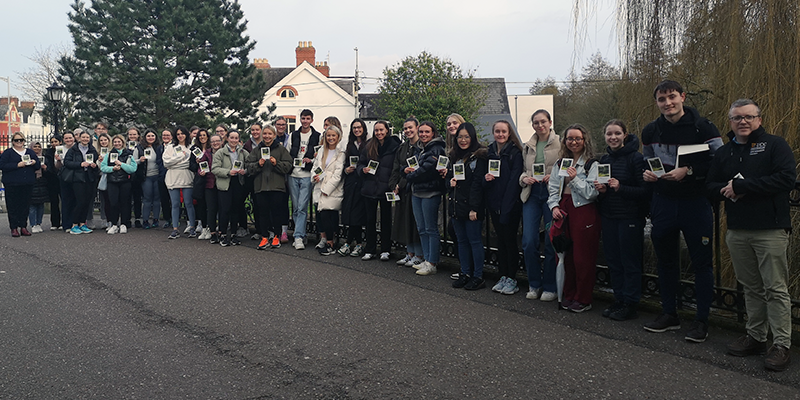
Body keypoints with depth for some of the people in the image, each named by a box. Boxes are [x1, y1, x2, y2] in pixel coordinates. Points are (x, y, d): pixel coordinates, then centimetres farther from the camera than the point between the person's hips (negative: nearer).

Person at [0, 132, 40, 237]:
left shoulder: (30, 152, 16)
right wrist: (17, 165, -18)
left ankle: (23, 227, 11)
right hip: (12, 185, -3)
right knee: (13, 206, -3)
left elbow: (38, 166, 16)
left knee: (25, 205, 4)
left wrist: (34, 162, -7)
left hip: (28, 184, 3)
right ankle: (14, 228, 2)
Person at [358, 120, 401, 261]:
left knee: (386, 219, 7)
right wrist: (363, 169, -8)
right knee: (370, 219, 7)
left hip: (385, 187, -3)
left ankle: (385, 250, 16)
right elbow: (360, 163, 14)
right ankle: (370, 250, 16)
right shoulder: (368, 146, 8)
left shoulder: (394, 146, -2)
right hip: (369, 187, 3)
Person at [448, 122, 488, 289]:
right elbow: (449, 176, 26)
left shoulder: (479, 156, -8)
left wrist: (474, 208, -18)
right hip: (456, 205, 7)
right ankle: (465, 273, 21)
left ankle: (478, 277, 6)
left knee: (474, 240, -2)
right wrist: (451, 180, 1)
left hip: (471, 206, -7)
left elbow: (478, 183, -14)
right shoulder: (454, 155, 15)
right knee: (461, 240, 12)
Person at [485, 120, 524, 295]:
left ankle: (512, 280, 7)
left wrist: (506, 206, -18)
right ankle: (503, 277, 19)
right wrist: (486, 178, -10)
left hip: (511, 204, -5)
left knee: (510, 240, -1)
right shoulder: (490, 152, 10)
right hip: (494, 203, 5)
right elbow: (484, 175, 15)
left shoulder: (515, 153, -6)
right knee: (500, 240, 11)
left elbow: (514, 180, -13)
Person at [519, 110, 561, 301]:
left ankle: (550, 287, 14)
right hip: (532, 194, 4)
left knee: (551, 242, 0)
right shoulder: (528, 146, 16)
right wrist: (524, 178, 1)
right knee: (529, 242, -2)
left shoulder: (560, 142, 0)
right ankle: (534, 285, 14)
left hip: (552, 194, -4)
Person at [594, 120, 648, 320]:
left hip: (630, 217, -6)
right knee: (613, 259, 11)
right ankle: (618, 299, 22)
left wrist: (621, 188, -23)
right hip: (608, 217, 6)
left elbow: (645, 191, -12)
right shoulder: (603, 159, 11)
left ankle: (630, 304, 10)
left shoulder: (635, 158, -9)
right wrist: (600, 189, -3)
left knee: (630, 261, 0)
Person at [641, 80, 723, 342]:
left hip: (695, 202, -4)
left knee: (701, 262, 2)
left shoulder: (702, 127, -8)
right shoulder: (650, 131, 6)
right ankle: (669, 314, 25)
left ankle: (702, 320, 14)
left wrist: (688, 170, -20)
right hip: (662, 202, 5)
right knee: (666, 261, 12)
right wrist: (646, 173, -2)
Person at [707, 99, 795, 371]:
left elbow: (786, 178, -15)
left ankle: (781, 345, 3)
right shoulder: (724, 153, 15)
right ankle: (755, 337, 22)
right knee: (751, 288, 12)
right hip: (737, 231, 5)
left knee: (776, 288, -2)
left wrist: (741, 186, -15)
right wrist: (726, 189, -8)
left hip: (771, 229, -5)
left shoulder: (775, 145, -1)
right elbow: (711, 185, 16)